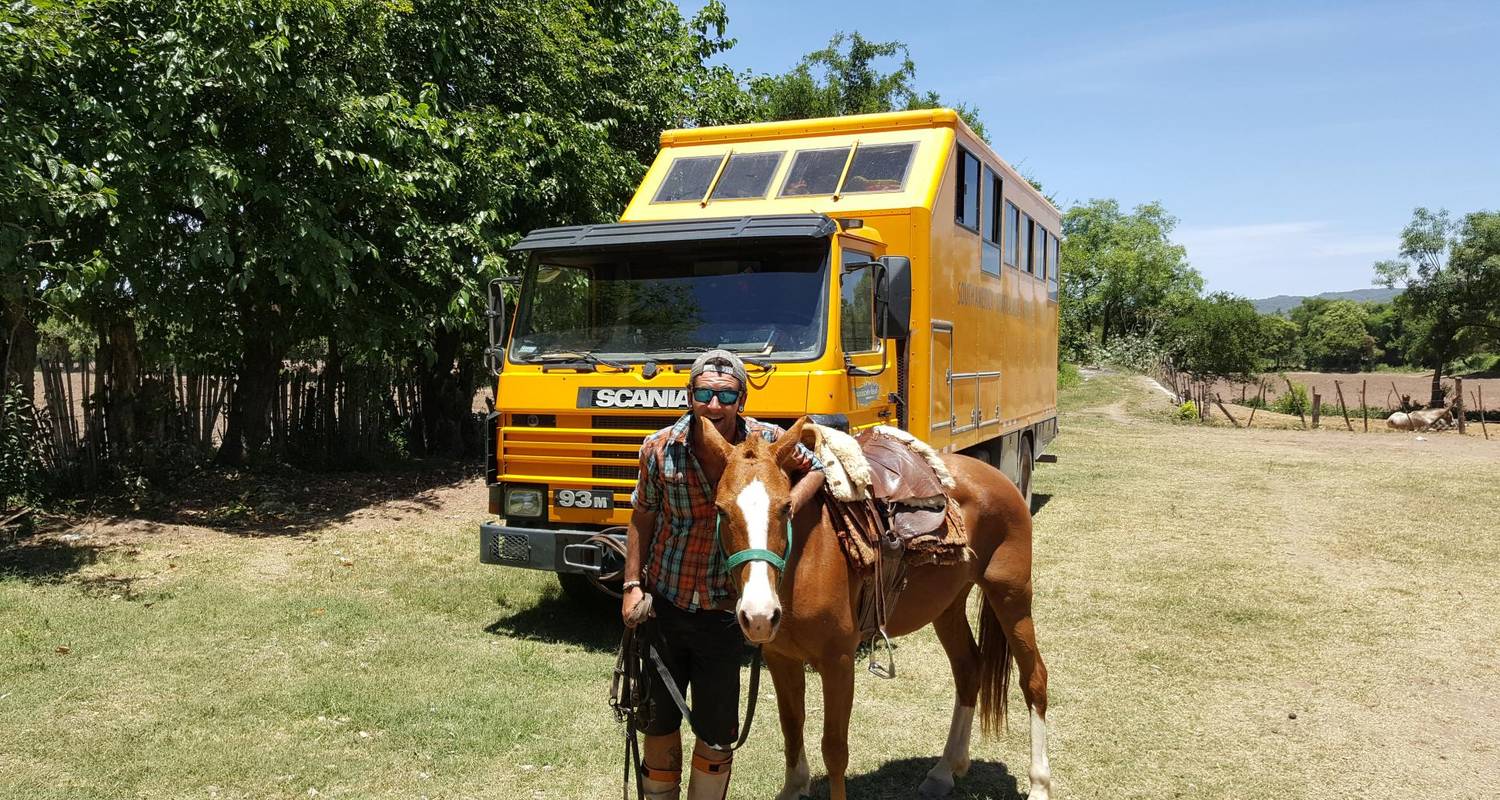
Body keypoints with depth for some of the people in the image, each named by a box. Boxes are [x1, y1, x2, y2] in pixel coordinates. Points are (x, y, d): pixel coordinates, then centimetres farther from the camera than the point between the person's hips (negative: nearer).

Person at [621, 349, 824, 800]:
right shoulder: (660, 448, -9)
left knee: (717, 732, 11)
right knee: (658, 721, 17)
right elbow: (641, 520, 2)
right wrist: (632, 585, -2)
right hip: (662, 606, 1)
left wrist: (791, 502, -14)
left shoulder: (767, 442, -11)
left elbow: (815, 470, 6)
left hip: (724, 614, -1)